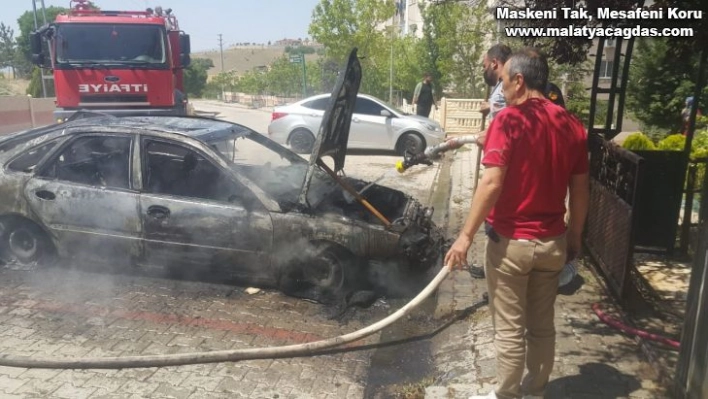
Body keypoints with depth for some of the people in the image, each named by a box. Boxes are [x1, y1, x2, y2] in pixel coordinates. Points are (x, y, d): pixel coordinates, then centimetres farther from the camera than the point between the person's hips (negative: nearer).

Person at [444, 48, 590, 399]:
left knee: (510, 330, 7)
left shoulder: (509, 119, -14)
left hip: (511, 242, -6)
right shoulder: (572, 125, 4)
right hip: (552, 242, 6)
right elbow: (580, 192, 8)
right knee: (542, 326, 18)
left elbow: (492, 183, -23)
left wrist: (466, 236, -18)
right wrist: (574, 240, 18)